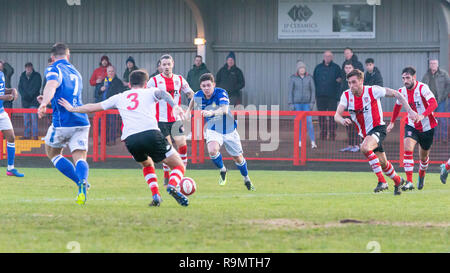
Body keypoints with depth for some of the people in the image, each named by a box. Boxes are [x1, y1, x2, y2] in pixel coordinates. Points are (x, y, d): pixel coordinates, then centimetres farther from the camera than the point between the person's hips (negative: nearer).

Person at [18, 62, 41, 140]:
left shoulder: (37, 76, 0)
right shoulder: (23, 76, 11)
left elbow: (37, 87, -7)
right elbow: (20, 87, 9)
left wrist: (29, 95, -13)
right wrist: (24, 95, -8)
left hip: (34, 101, -4)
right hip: (25, 101, 4)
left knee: (34, 118, -11)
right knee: (26, 119, 5)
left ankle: (35, 135, -11)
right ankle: (27, 135, 10)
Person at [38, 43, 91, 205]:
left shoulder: (54, 70, -2)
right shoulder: (75, 72, 22)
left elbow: (52, 84, -25)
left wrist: (44, 103, -39)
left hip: (62, 122, -5)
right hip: (82, 121, 5)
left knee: (52, 153, 17)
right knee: (80, 158, -3)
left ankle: (80, 182, 1)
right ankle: (82, 182, -36)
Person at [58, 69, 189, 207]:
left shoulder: (119, 97, 28)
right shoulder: (150, 92, 22)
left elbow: (93, 107, 36)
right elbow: (162, 93, -2)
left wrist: (72, 109, 51)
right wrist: (174, 105, -20)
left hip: (130, 139, 3)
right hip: (151, 133, -3)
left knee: (147, 164, 32)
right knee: (179, 166, 7)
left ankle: (155, 195, 11)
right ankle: (172, 186, -25)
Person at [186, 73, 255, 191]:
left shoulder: (221, 93, -26)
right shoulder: (198, 96, -13)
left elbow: (225, 109, -45)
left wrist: (212, 113, -62)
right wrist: (189, 110, 12)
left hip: (229, 129, -2)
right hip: (213, 130, 2)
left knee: (238, 158, 10)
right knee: (212, 150, -29)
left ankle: (246, 179, 39)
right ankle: (222, 170, 1)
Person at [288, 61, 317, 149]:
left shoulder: (309, 77, 1)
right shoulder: (293, 78, -1)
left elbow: (313, 90, 4)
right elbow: (290, 91, 1)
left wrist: (312, 102, -4)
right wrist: (291, 104, -4)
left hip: (307, 103, 0)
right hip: (297, 103, 0)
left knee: (309, 121, -10)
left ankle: (313, 142, -12)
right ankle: (300, 141, 13)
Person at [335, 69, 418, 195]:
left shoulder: (372, 91, -14)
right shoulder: (346, 96, -3)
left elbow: (396, 94, -6)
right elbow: (337, 115, -11)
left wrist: (409, 110, -11)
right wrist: (343, 121, -36)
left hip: (377, 128, -6)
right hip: (365, 133, 6)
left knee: (365, 148, -33)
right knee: (382, 162, 12)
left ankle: (382, 181, -27)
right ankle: (397, 180, 39)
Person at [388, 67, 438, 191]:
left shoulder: (422, 88, -21)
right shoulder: (402, 91, -4)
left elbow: (433, 103, -34)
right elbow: (398, 105, 18)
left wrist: (422, 116, -48)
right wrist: (392, 122, 21)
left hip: (427, 127, -3)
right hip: (412, 126, 3)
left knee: (423, 156, 12)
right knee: (407, 149, -23)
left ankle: (421, 175, 45)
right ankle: (409, 182, -25)